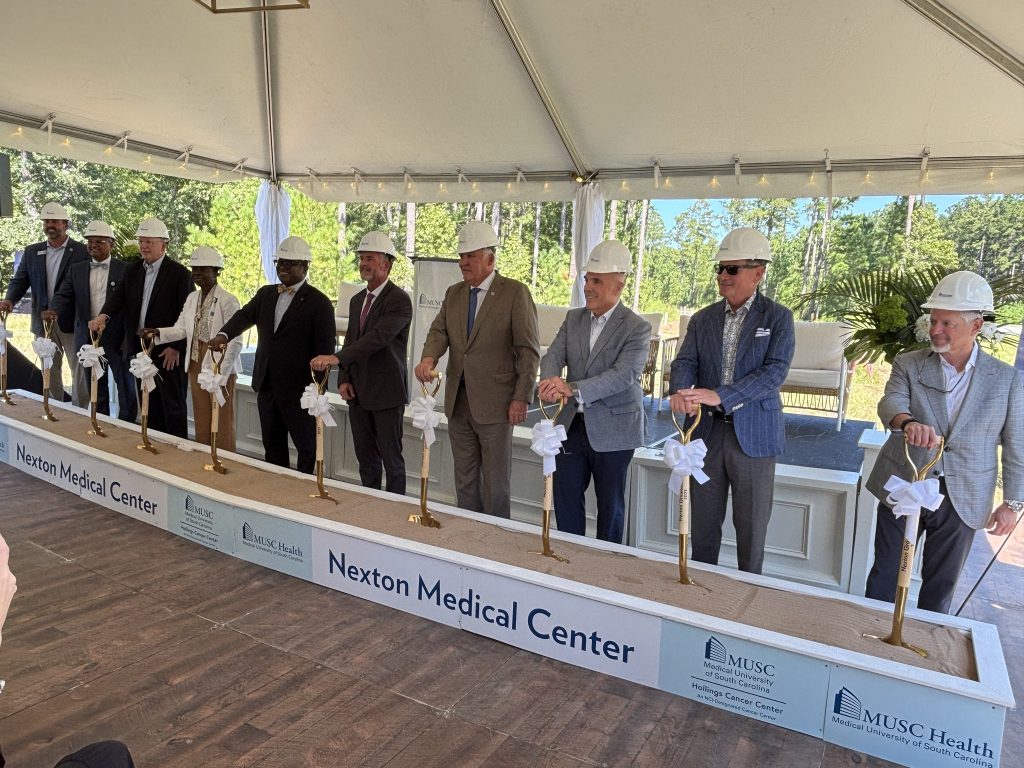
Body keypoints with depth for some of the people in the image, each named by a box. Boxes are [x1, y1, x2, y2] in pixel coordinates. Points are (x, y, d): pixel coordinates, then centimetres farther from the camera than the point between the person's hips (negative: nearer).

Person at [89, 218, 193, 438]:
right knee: (148, 404, 13)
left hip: (167, 351, -6)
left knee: (173, 404, 2)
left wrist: (176, 347, -14)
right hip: (139, 347, 6)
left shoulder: (179, 273, -7)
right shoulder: (133, 270, 12)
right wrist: (104, 315, -21)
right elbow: (119, 295, 0)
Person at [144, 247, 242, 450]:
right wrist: (158, 332, -15)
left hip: (220, 368, -7)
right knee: (201, 422, 15)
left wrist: (221, 375, -20)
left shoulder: (228, 301, -13)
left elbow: (235, 342, -16)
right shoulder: (192, 298, 11)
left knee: (221, 425, 2)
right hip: (196, 366, 7)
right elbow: (181, 329, 5)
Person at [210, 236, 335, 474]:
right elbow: (245, 316, 0)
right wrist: (224, 334, -21)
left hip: (299, 390, -6)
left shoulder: (319, 303, -8)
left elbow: (325, 349, -10)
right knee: (272, 448, 16)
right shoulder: (266, 294, 12)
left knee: (307, 448, 4)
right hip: (267, 386, 7)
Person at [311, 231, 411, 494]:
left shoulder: (399, 300, -11)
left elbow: (378, 337, -25)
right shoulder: (357, 300, 14)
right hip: (358, 393, 7)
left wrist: (336, 357, -34)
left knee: (391, 458, 1)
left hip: (387, 393, -7)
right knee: (366, 459, 13)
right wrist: (344, 379, 4)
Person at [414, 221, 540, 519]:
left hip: (495, 403, -6)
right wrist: (428, 359, -19)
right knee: (464, 480, 15)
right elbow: (439, 332, 3)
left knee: (495, 483, 4)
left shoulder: (515, 293, -6)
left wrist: (521, 398, -14)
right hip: (458, 401, 6)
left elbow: (528, 350, -9)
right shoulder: (453, 293, 12)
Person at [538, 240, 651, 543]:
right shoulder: (573, 318, 6)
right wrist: (550, 383, -28)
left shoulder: (637, 328, -12)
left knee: (610, 506, 10)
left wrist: (572, 389, -35)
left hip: (612, 430, -5)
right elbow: (553, 356, -4)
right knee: (565, 498, 13)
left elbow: (624, 374, -24)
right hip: (573, 424, 5)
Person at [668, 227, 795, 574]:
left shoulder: (778, 317, -3)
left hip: (753, 434, -3)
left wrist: (720, 396, -27)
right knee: (703, 522, 12)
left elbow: (775, 370, -15)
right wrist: (680, 391, -25)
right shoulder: (703, 319, 9)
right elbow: (685, 362, -1)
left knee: (751, 526, 8)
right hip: (707, 432, 3)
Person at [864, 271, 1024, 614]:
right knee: (886, 574, 11)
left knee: (942, 584, 14)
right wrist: (908, 422, -43)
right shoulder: (908, 364, -3)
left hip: (962, 500, 0)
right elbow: (890, 403, -20)